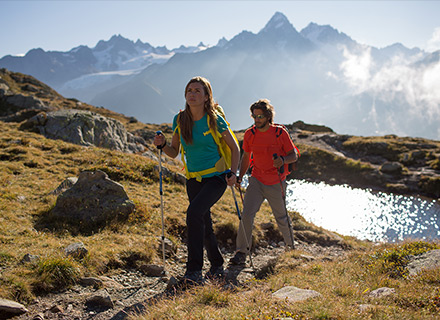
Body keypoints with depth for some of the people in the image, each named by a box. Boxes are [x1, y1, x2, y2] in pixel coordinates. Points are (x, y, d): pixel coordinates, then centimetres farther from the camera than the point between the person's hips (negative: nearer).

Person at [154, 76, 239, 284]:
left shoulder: (215, 120, -11)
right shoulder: (179, 120, 1)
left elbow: (234, 148, -1)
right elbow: (174, 152, 9)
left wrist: (233, 173, -13)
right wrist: (162, 145, -11)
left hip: (216, 177, -5)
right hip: (193, 179, 6)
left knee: (194, 212, -27)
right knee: (204, 224, 13)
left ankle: (194, 270, -22)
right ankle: (217, 266, 33)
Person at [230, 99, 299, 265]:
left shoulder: (280, 132, -9)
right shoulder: (250, 134, 0)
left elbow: (294, 155, -4)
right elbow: (246, 157, 13)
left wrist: (283, 159, -26)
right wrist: (240, 177, 3)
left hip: (276, 183, -2)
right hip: (257, 181, 2)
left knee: (282, 218, 12)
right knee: (246, 215, -13)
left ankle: (292, 246, 37)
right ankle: (241, 253, -4)